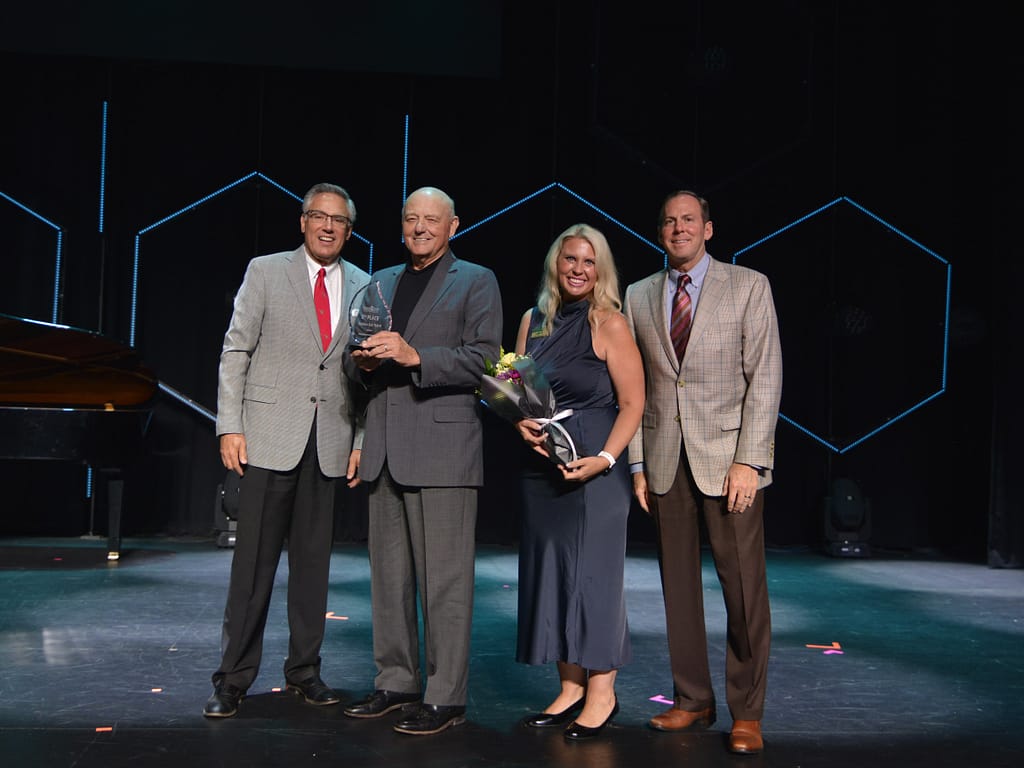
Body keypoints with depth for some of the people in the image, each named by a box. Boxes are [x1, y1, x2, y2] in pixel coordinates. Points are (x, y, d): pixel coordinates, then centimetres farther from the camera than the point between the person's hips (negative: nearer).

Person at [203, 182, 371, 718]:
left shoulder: (364, 288, 10)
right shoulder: (265, 271, 4)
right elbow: (235, 351, 1)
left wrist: (363, 440, 4)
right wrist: (230, 426, -6)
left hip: (329, 444, 3)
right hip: (269, 436, -2)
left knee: (313, 560, 9)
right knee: (254, 559, -1)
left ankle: (304, 670, 21)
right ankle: (233, 679, 9)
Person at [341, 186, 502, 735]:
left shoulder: (476, 282, 3)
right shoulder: (381, 282, 21)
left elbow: (483, 358, -9)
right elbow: (355, 356, 20)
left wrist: (415, 356, -19)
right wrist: (363, 359, -3)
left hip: (442, 442, -6)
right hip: (385, 446, 6)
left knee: (445, 578, -4)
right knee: (389, 573, 12)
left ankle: (445, 698, 3)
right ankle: (395, 683, 23)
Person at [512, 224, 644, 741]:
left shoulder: (609, 324, -7)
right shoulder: (533, 320, 10)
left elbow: (632, 403, -10)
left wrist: (604, 459, -21)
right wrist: (521, 423, -6)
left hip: (593, 469, -6)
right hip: (541, 466, 6)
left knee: (592, 571, -2)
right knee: (550, 574, 8)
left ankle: (601, 694, 10)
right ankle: (570, 688, 19)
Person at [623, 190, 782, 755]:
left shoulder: (748, 286, 2)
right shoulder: (638, 296, 12)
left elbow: (765, 376, -3)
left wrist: (748, 460, -11)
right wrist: (637, 462, 4)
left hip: (729, 458, -3)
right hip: (665, 461, 3)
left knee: (744, 587, -2)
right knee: (678, 585, 7)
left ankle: (746, 714, 8)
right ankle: (692, 701, 19)